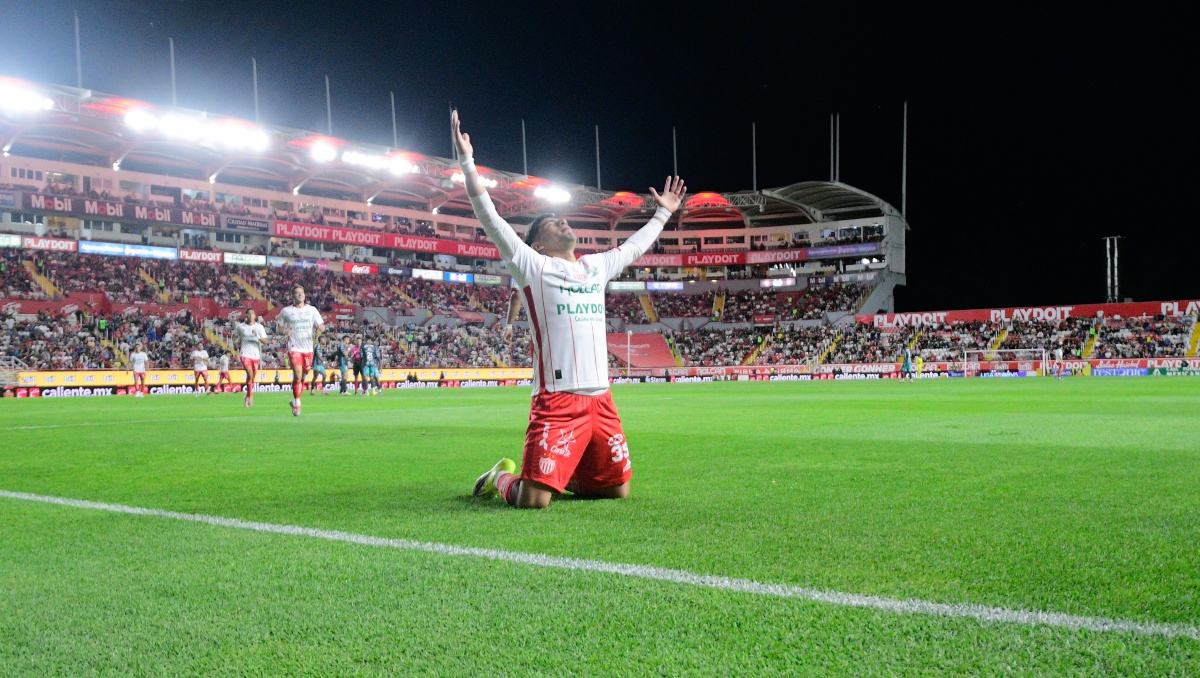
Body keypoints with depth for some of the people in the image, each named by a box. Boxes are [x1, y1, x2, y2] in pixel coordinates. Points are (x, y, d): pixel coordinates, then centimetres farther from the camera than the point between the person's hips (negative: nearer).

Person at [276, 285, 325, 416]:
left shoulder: (312, 310, 5)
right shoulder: (286, 311, 3)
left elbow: (321, 325, 5)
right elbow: (278, 323, 13)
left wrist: (319, 330, -19)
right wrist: (284, 331, -8)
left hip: (308, 348, 3)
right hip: (294, 347, -2)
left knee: (303, 376, 10)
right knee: (297, 375, -16)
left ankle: (295, 400, 31)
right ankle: (297, 404, -5)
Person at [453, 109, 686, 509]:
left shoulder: (596, 267, 19)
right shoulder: (533, 266, 2)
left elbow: (635, 246, 36)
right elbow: (489, 218, -5)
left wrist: (664, 212, 45)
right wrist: (467, 159, -10)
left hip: (600, 399, 6)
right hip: (556, 399, -6)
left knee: (618, 490, 11)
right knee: (533, 501, -14)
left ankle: (567, 476, 36)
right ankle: (501, 478, 20)